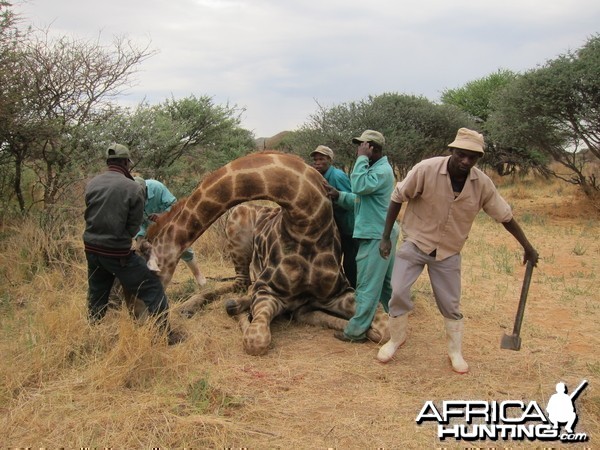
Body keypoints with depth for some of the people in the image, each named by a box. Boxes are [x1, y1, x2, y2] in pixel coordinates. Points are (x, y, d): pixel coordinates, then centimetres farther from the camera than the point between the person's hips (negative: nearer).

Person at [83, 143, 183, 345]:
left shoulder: (92, 184, 0)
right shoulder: (132, 188, -13)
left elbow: (89, 214, 6)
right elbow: (134, 226, -7)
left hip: (91, 248, 6)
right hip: (117, 252, -6)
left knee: (96, 294, 23)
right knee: (152, 287, 4)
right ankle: (166, 333, 6)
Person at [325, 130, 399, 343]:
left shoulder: (383, 170, -15)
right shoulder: (375, 168, 16)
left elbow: (360, 186, -31)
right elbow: (359, 200, 17)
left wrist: (362, 158, -21)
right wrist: (339, 196, 2)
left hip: (375, 237, -10)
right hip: (380, 235, 10)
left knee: (367, 286, -4)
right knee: (386, 283, 18)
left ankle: (356, 331, 3)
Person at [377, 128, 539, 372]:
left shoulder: (482, 183, -12)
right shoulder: (426, 169, -22)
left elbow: (505, 215, 2)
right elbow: (398, 198, -11)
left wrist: (528, 247, 9)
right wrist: (386, 237, -10)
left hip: (449, 252, 2)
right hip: (415, 243, -2)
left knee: (451, 304, 9)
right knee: (398, 292, -8)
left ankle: (455, 352, 30)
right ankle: (396, 339, 18)